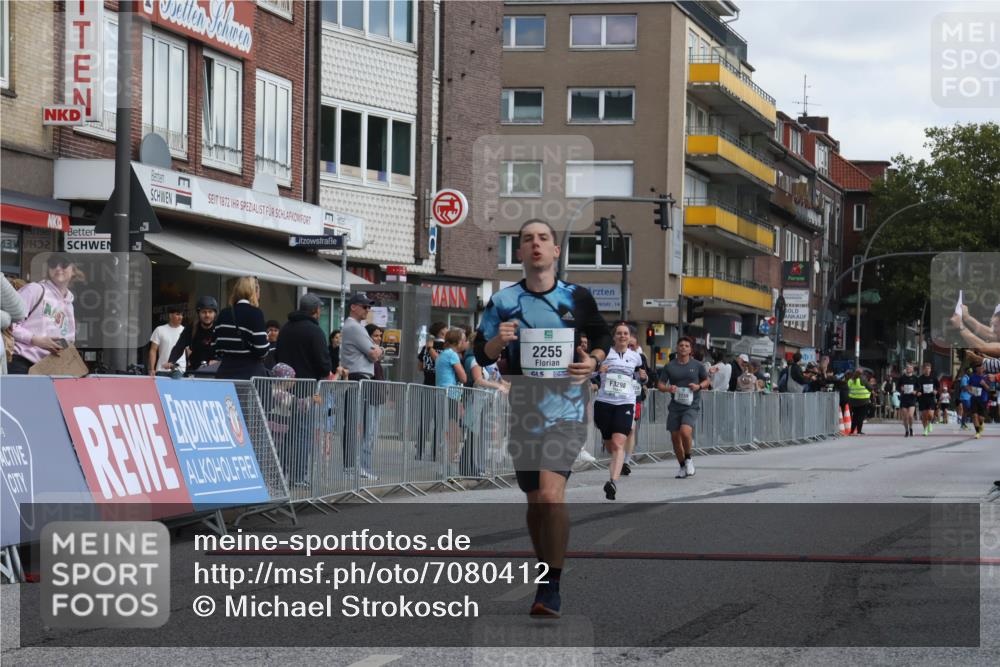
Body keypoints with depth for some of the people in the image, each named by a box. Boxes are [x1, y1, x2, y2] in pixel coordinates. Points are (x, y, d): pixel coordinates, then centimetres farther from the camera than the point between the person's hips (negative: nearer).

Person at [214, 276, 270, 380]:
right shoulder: (255, 314, -8)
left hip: (225, 374, 5)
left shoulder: (224, 314, 9)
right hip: (251, 374, -5)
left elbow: (217, 349, 10)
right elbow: (261, 350, -13)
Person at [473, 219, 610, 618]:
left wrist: (593, 361, -4)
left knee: (551, 492, -21)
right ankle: (547, 573, 31)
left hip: (567, 409, -3)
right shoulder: (502, 302, 3)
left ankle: (551, 589, -15)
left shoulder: (577, 298, 2)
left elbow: (602, 336, 17)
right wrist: (497, 341, -17)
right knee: (535, 499, 12)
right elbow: (482, 356, 5)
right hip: (524, 412, 3)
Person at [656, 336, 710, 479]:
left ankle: (688, 459, 1)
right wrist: (668, 388, -14)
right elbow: (660, 384, 7)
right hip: (675, 406, 3)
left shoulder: (697, 366, 4)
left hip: (691, 406, -3)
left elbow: (707, 381, 14)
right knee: (675, 437, 4)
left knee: (685, 432, -24)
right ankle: (682, 467, 23)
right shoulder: (669, 367, 6)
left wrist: (699, 386, -6)